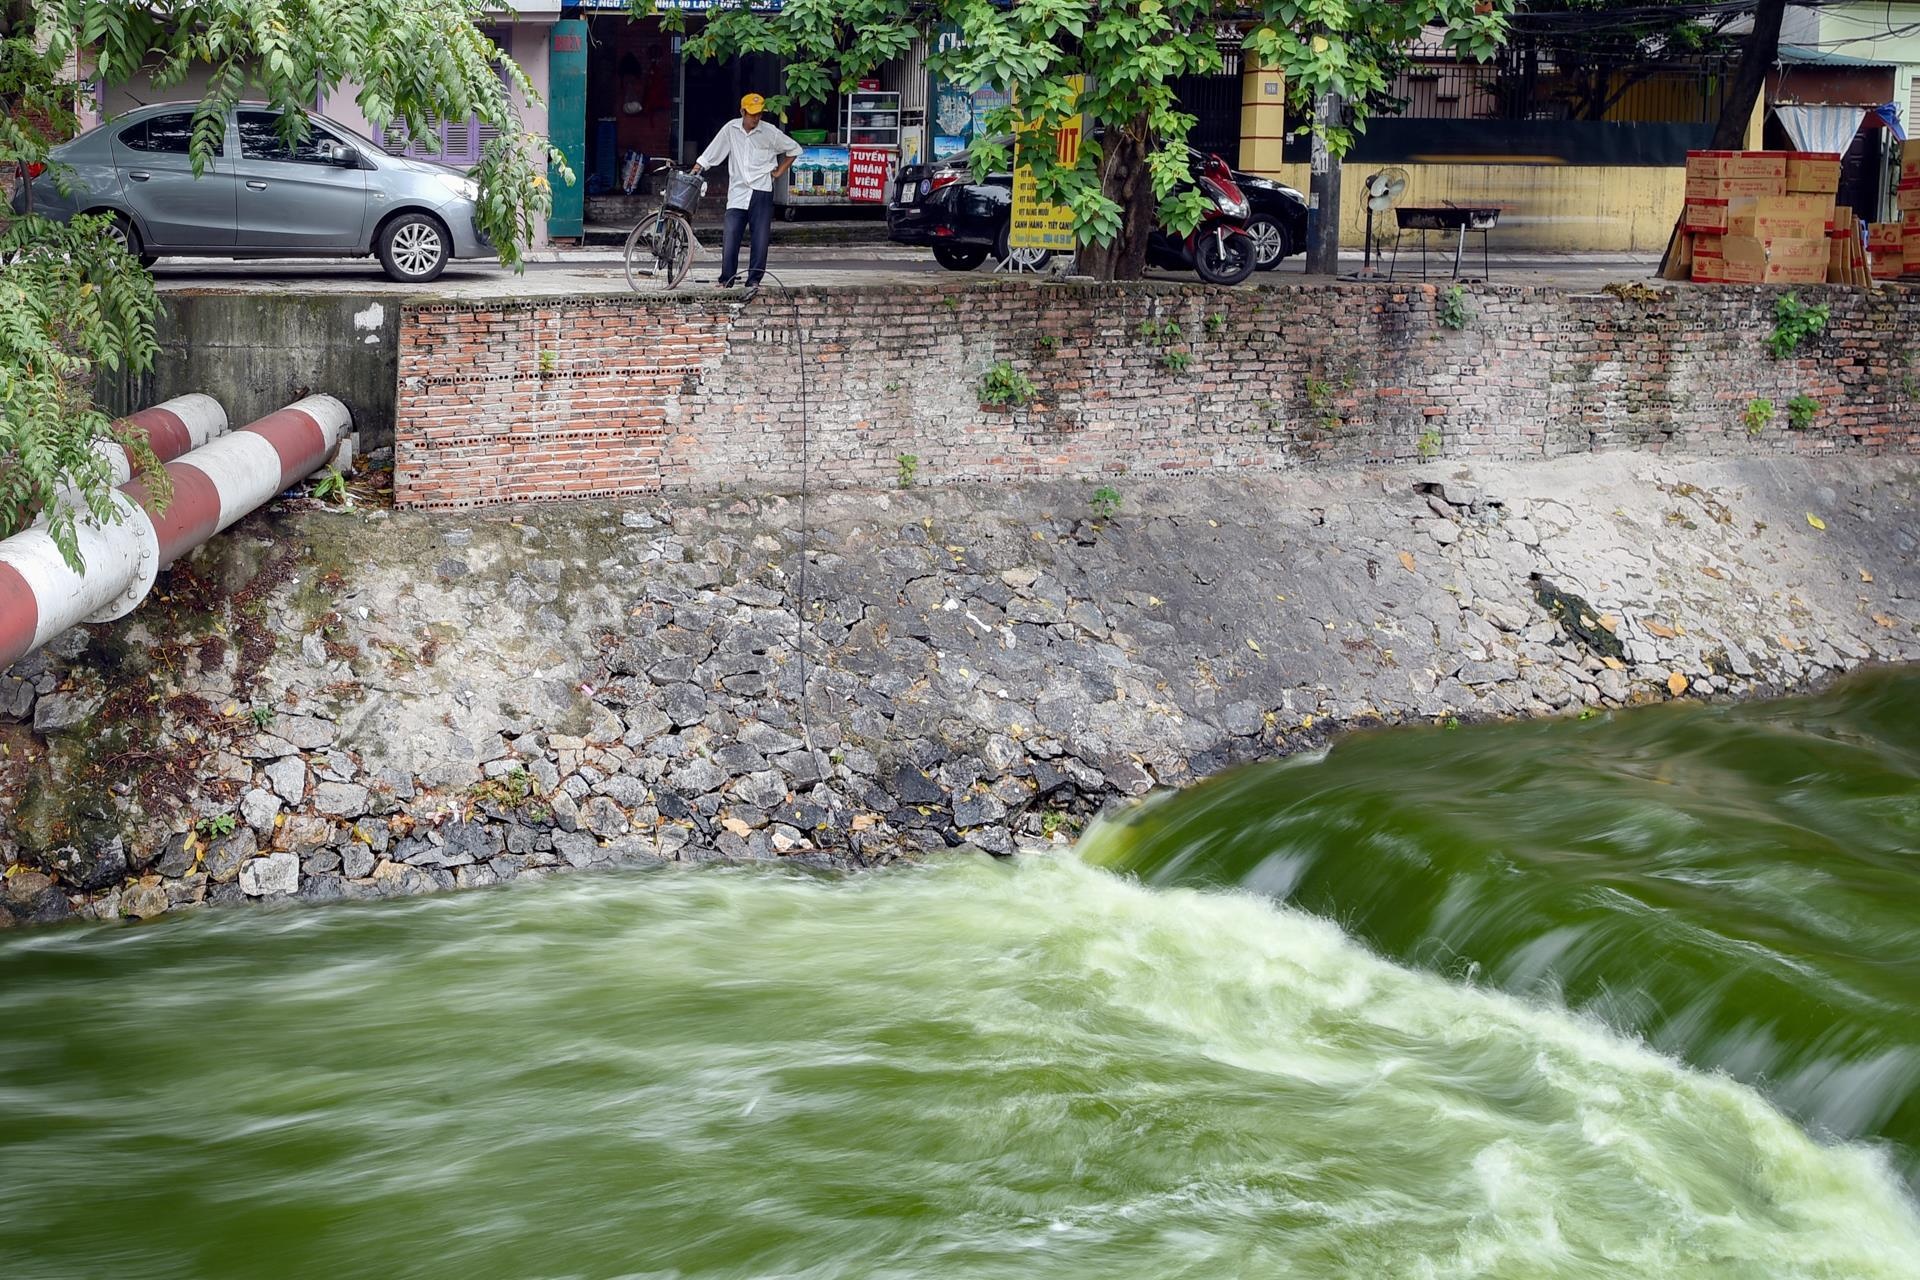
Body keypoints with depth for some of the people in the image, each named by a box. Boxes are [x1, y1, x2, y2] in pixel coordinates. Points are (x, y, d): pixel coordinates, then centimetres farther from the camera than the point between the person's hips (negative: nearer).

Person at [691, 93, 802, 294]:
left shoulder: (770, 132, -3)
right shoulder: (730, 129, 1)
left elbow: (794, 149, 10)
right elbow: (709, 156, 6)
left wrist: (779, 171, 6)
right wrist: (693, 174, 1)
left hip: (762, 191, -1)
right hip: (738, 192, 1)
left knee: (760, 238, -2)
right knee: (730, 236, -7)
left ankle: (754, 279, 6)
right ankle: (726, 279, 0)